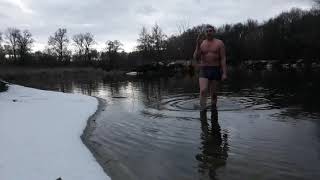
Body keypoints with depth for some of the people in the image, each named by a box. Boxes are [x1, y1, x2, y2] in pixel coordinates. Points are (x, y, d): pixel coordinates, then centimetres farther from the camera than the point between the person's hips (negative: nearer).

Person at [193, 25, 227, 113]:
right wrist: (198, 45, -11)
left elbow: (223, 59, -2)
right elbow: (196, 57, 0)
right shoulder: (201, 44, 9)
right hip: (203, 70, 1)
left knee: (213, 93, 5)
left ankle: (213, 111, 20)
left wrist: (224, 73, -11)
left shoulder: (219, 43, 3)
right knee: (203, 91, -19)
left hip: (215, 70, -1)